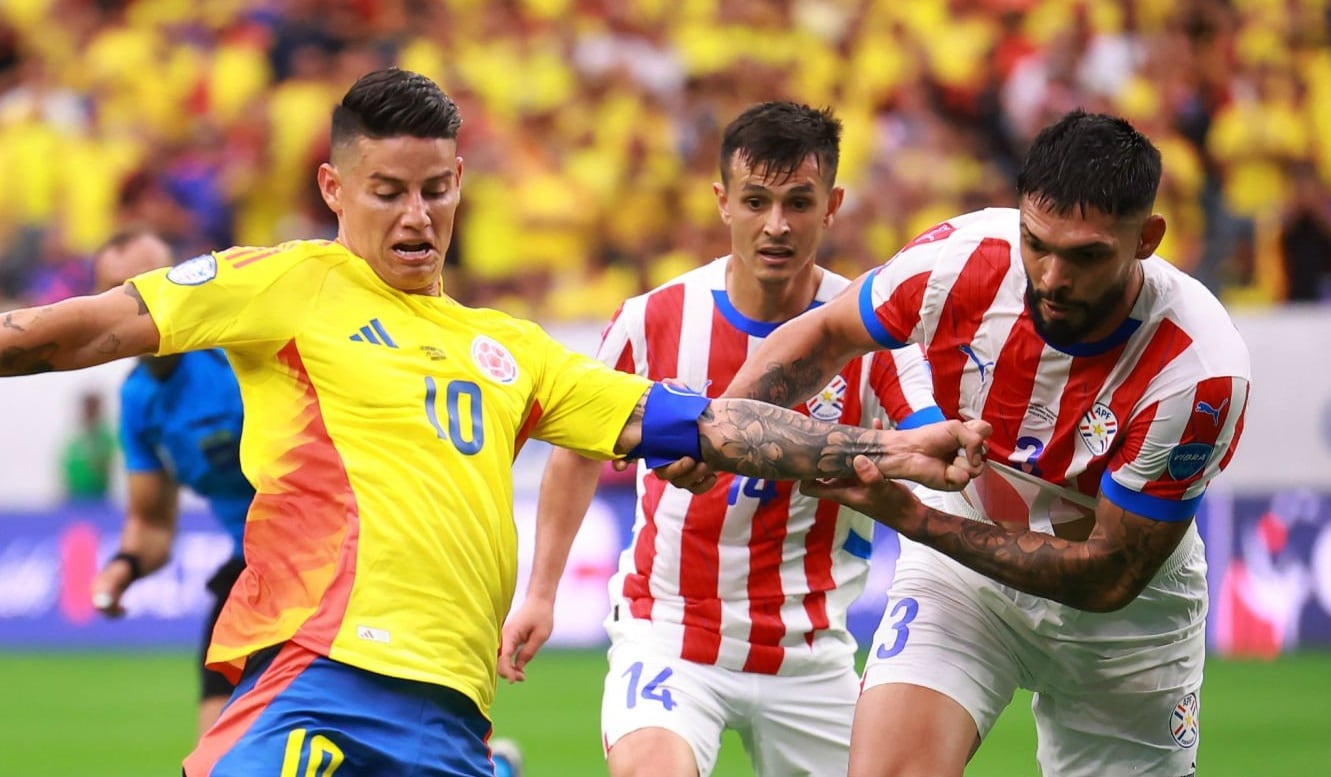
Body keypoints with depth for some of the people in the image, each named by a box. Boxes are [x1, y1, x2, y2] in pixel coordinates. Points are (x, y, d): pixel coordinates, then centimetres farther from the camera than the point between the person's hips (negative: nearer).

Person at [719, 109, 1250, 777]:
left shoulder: (1200, 371, -32)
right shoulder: (962, 259, -24)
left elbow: (1108, 578, -26)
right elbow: (825, 334, -1)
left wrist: (910, 517, -31)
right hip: (962, 566, 1)